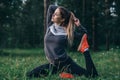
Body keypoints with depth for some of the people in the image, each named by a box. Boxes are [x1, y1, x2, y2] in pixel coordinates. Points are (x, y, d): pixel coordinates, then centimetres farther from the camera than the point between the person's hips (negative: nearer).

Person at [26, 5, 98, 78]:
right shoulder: (50, 26, 3)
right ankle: (60, 72, 6)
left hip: (66, 63, -4)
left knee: (92, 76, -15)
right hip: (53, 64, 4)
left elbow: (84, 36, 1)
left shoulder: (68, 32, -6)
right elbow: (51, 7, 2)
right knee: (29, 75, -7)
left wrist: (79, 26, -14)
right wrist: (69, 13, 1)